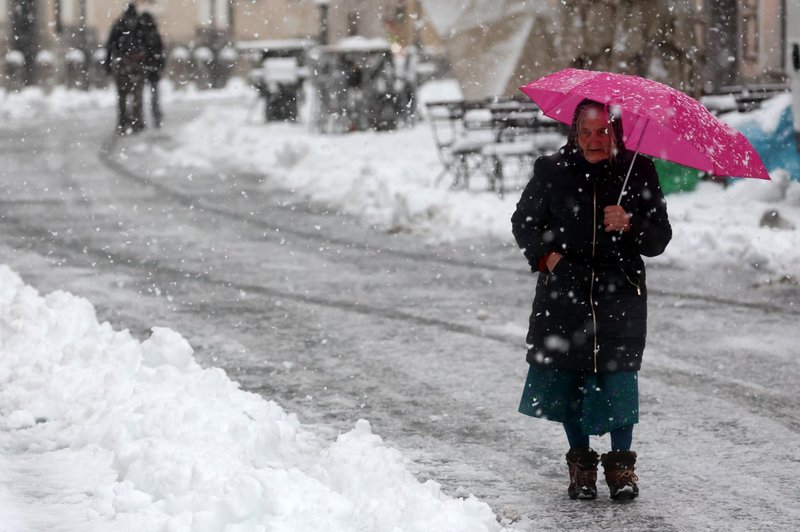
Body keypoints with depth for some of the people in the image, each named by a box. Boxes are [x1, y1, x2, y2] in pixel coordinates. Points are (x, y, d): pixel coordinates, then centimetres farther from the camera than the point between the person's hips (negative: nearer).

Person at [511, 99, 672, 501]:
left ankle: (620, 462, 8)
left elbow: (660, 238, 3)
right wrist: (545, 254, -2)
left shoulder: (638, 172, 1)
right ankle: (580, 460, 18)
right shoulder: (552, 170, 3)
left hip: (620, 291, -1)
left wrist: (629, 225, -17)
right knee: (566, 375, 3)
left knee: (619, 374, -6)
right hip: (564, 291, 1)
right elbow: (524, 221, 16)